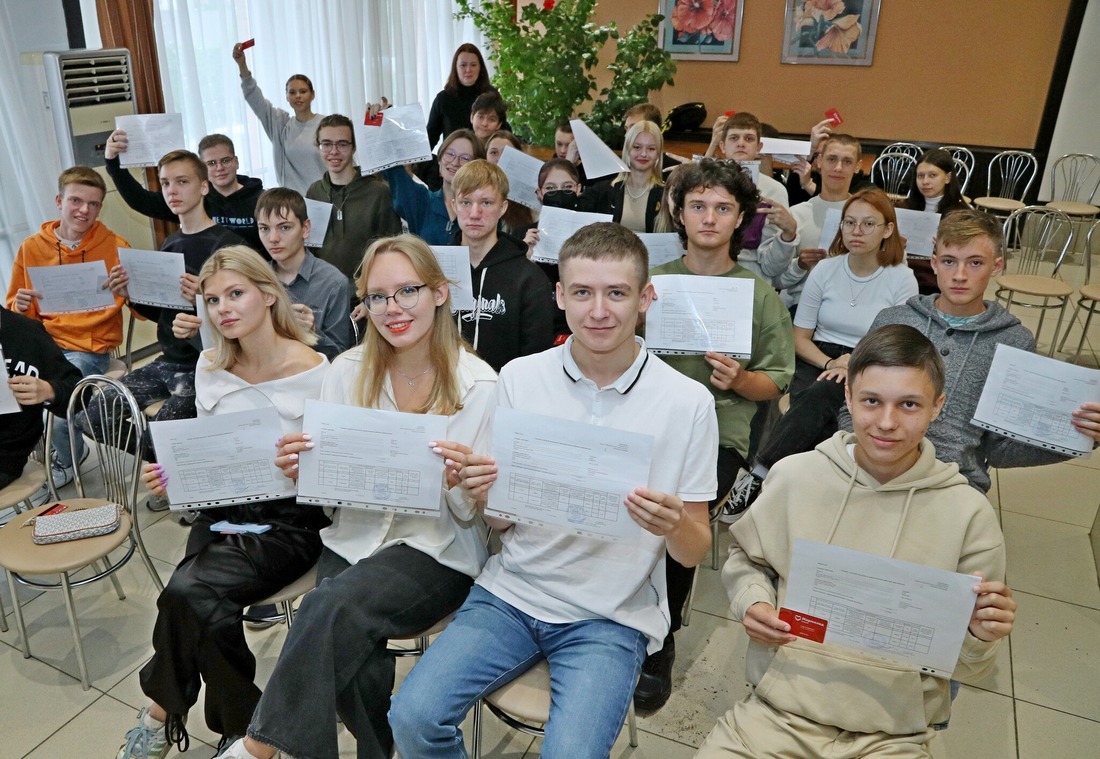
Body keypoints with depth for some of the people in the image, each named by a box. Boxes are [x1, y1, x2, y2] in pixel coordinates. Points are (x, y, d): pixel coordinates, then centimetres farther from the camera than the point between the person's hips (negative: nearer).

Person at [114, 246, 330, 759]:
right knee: (205, 602, -24)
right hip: (224, 509, 5)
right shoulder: (211, 368, 5)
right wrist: (173, 474, -4)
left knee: (187, 591, -24)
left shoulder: (313, 371, -12)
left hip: (291, 520, -4)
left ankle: (163, 712, 6)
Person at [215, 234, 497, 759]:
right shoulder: (348, 371, 0)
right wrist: (300, 473, -18)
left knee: (332, 606, -29)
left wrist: (457, 484, -28)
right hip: (355, 538, 3)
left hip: (439, 552, -3)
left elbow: (474, 516, -6)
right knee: (352, 655, -23)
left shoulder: (480, 385, -10)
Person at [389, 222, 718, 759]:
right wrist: (484, 496, -19)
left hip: (612, 616, -1)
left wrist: (675, 526, -24)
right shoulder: (519, 378, -3)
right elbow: (502, 524, 4)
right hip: (512, 593, 2)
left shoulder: (688, 403, -9)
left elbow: (695, 553, -2)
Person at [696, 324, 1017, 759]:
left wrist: (979, 638, -17)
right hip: (778, 709, 1)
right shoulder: (795, 475, -3)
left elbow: (966, 668, 4)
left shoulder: (969, 513, -4)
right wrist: (752, 601, -6)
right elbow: (744, 560, 14)